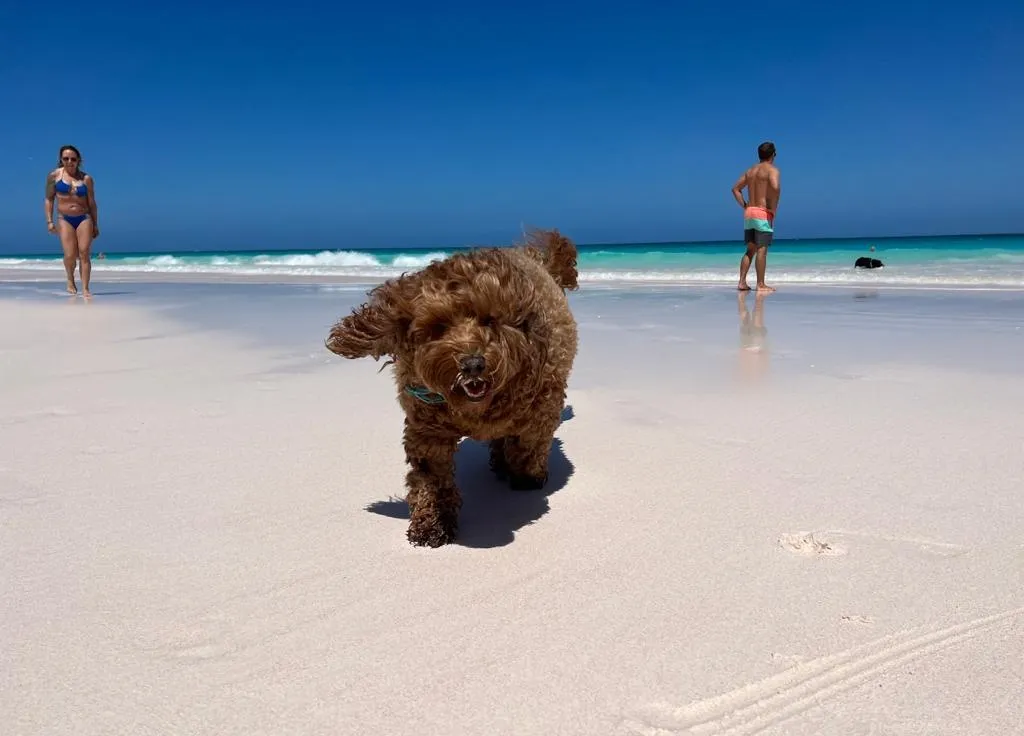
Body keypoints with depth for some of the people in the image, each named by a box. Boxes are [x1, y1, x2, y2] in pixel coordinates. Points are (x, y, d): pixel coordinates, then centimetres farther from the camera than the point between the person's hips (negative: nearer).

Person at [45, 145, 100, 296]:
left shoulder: (86, 178, 5)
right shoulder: (54, 175, 5)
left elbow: (91, 203, 9)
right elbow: (49, 199, 9)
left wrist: (95, 225, 9)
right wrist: (49, 221, 2)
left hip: (84, 218, 0)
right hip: (64, 219, 0)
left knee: (84, 254, -8)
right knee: (70, 256, -9)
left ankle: (85, 289, -6)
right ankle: (70, 280, 21)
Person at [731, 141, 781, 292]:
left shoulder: (750, 170, 15)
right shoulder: (772, 170, -6)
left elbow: (736, 189, 17)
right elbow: (775, 187, -24)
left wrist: (745, 207, 13)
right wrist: (773, 208, -13)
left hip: (749, 212, 7)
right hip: (763, 213, -7)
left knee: (750, 250, 11)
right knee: (762, 249, -6)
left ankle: (742, 282, 6)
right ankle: (761, 284, -5)